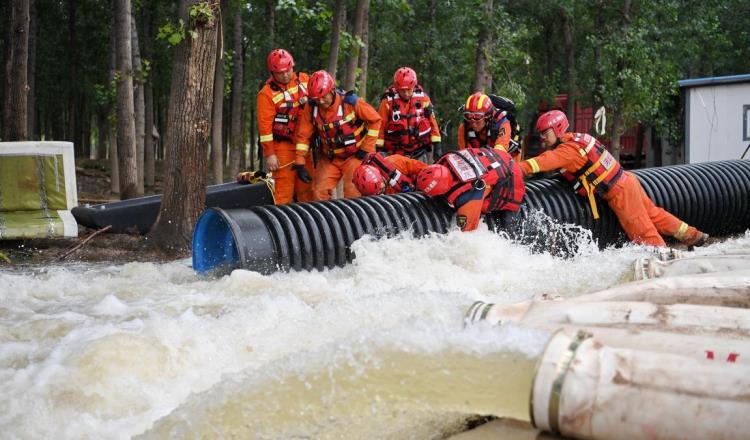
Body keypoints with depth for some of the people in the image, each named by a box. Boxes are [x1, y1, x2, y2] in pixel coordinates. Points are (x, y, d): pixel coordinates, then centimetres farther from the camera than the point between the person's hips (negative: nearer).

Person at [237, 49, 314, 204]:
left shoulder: (304, 80, 4)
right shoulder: (267, 93, -11)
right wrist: (269, 154, -15)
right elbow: (265, 125, -12)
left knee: (307, 188, 10)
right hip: (283, 146, -5)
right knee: (284, 189, -9)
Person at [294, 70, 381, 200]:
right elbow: (303, 136, -4)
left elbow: (375, 120, -8)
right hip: (329, 158, 3)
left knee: (353, 194, -12)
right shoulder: (311, 108, -10)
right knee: (320, 193, -5)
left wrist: (366, 148, -8)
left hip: (354, 155, -3)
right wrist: (300, 164, -9)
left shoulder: (351, 102, -18)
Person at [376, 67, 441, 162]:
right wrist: (379, 149, -4)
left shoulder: (423, 99, -1)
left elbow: (432, 121, 7)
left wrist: (437, 144, 5)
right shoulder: (388, 101, -7)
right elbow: (380, 125, -3)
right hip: (395, 153, -2)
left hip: (419, 151, 2)